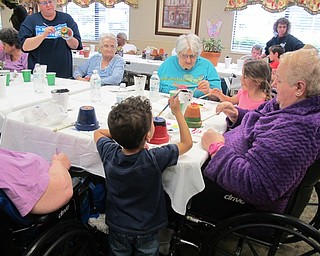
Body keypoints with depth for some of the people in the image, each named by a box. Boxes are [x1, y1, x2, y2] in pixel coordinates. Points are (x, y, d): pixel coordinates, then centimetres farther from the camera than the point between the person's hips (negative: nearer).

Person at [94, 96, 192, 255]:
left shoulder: (109, 154, -22)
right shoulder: (154, 159, -32)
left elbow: (98, 132, 2)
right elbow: (187, 143, -14)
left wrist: (122, 133, -1)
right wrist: (177, 112, -10)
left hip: (117, 228, 3)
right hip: (146, 230, -3)